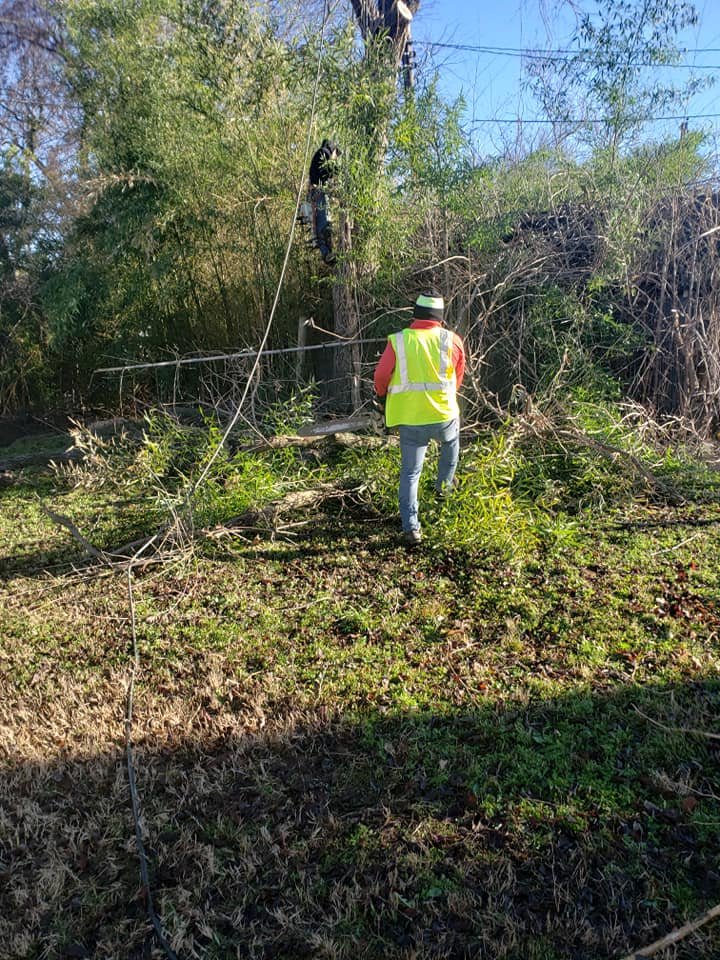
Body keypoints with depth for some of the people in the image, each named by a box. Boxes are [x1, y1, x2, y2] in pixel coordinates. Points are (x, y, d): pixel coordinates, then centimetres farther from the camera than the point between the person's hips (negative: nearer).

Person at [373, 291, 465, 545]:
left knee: (410, 473, 11)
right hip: (444, 416, 1)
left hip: (410, 421, 0)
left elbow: (380, 376, -1)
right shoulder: (452, 341, -4)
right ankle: (444, 485, 46)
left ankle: (411, 527, 6)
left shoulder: (397, 341, -7)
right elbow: (458, 377, 10)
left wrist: (383, 396, 21)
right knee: (451, 441, 36)